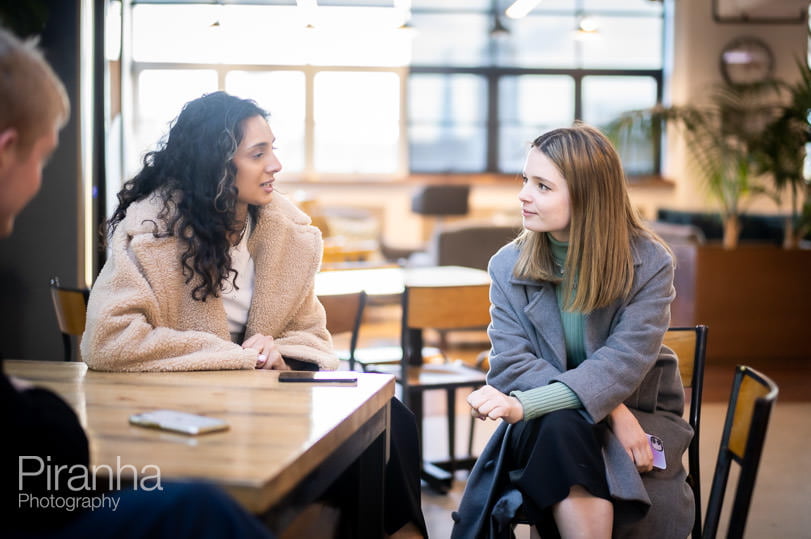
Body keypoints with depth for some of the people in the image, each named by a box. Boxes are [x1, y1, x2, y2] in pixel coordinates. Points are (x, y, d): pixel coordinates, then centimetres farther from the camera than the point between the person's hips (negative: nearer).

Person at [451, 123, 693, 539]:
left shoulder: (649, 263, -8)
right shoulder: (508, 265, 0)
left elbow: (623, 363, -19)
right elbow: (511, 362, -9)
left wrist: (524, 404, -35)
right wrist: (610, 408, -23)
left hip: (639, 416, -1)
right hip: (544, 425, 1)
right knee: (559, 427, -35)